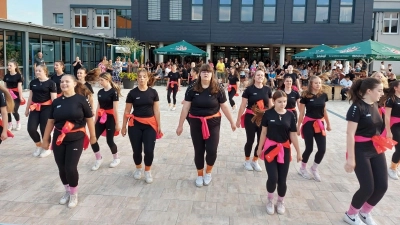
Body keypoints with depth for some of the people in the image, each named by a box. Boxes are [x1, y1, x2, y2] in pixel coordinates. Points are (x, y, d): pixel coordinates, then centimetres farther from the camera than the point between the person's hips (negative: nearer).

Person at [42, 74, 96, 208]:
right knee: (62, 168, 8)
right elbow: (51, 121, 10)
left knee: (70, 168, -8)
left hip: (76, 139, -4)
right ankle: (67, 191, 33)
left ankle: (74, 194, 17)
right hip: (59, 139, 4)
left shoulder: (80, 100, -7)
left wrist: (92, 135, 3)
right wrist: (45, 139, 12)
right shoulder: (56, 102, 5)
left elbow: (89, 119, -1)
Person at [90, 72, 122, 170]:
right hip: (101, 118, 6)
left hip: (110, 118, -6)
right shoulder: (100, 92, 8)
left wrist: (117, 124, -12)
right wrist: (95, 121, 15)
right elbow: (98, 107, 13)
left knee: (109, 140, 2)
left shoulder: (113, 92, -12)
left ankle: (116, 158, 26)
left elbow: (115, 109, -13)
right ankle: (99, 159, 18)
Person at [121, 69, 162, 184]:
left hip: (150, 124, 0)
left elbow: (156, 110, 4)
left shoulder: (153, 92, 1)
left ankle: (147, 171, 19)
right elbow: (127, 111, 4)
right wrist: (124, 126, 6)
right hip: (135, 124, 0)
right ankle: (138, 169, 33)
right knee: (137, 150, 7)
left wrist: (159, 125, 4)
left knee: (149, 150, -5)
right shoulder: (132, 93, -2)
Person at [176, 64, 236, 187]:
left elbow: (224, 107, 2)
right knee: (199, 150, 9)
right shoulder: (192, 89, -5)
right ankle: (200, 175, 30)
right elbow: (185, 107, -2)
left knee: (212, 150, -6)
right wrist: (180, 125, 0)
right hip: (196, 123, 1)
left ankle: (208, 172, 24)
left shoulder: (218, 89, -6)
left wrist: (232, 122, 7)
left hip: (213, 123, -1)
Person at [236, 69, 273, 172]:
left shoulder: (268, 89, 2)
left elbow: (270, 105, 10)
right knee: (250, 140, 5)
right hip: (250, 117, -3)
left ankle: (255, 161, 27)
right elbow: (243, 105, -6)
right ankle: (247, 161, 25)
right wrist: (238, 119, -5)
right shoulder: (249, 89, -8)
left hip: (263, 118, 4)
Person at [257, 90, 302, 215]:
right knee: (273, 177, -9)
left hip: (284, 149, 1)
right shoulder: (268, 114, -7)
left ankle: (280, 202, 32)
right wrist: (260, 148, 4)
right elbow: (264, 132, 0)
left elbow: (293, 135, 2)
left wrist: (298, 152, 5)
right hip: (270, 148, -1)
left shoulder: (290, 115, -4)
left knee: (282, 179, 5)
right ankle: (270, 201, 19)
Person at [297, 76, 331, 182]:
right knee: (309, 148, 0)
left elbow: (324, 110, 14)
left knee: (322, 149, -1)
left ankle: (314, 168, 24)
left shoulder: (323, 95, 3)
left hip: (320, 124, 4)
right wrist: (298, 127, -7)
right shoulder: (306, 96, -9)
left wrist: (328, 124, 19)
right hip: (308, 124, -4)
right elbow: (301, 113, -7)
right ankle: (302, 169, 25)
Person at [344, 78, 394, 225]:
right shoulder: (357, 107, -17)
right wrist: (351, 158, -22)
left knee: (382, 186, 6)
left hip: (376, 150, 8)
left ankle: (364, 213, 31)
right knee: (368, 188, -5)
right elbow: (350, 134, -20)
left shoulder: (375, 105, 7)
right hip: (360, 151, -8)